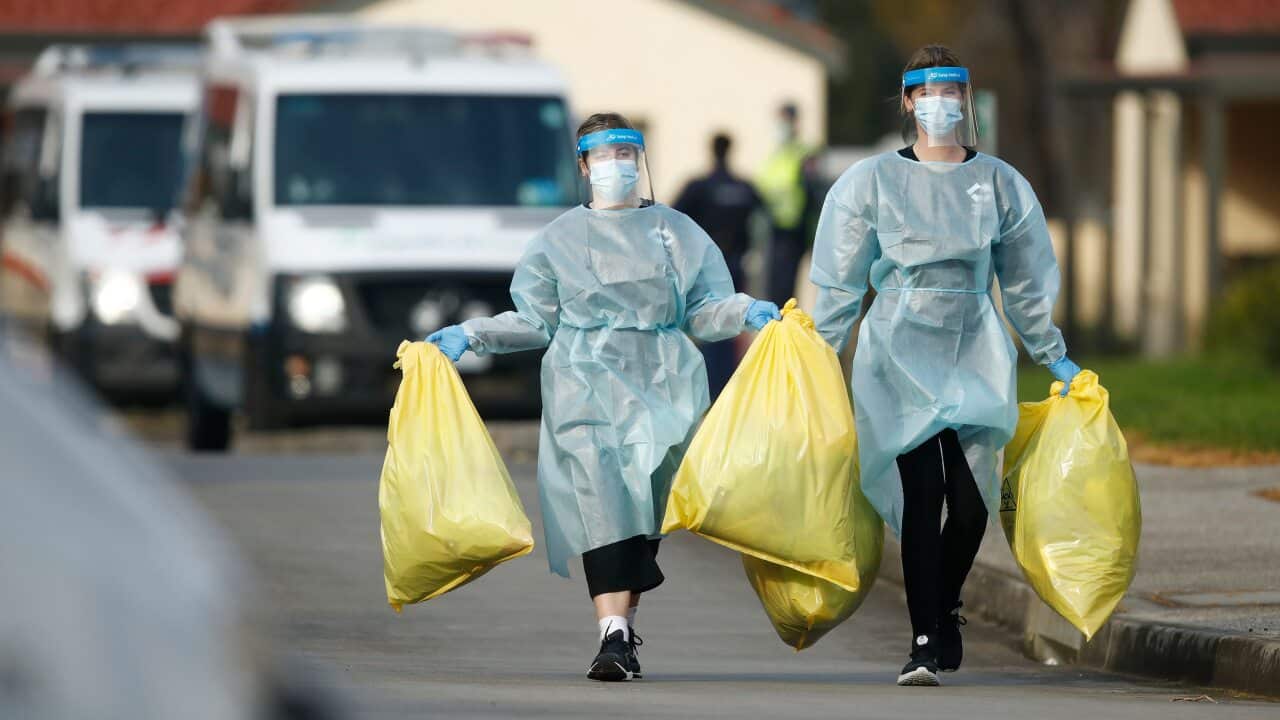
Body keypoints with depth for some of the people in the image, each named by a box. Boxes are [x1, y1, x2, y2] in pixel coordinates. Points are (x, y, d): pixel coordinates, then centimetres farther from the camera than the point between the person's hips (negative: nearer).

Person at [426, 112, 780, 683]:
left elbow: (703, 311, 12)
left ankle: (622, 624, 8)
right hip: (587, 380, -2)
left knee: (644, 503, -4)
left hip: (662, 380, 2)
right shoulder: (559, 238, 15)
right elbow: (536, 321, 16)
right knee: (602, 498, -17)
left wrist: (747, 312, -6)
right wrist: (470, 335, 7)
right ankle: (614, 636, -25)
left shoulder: (678, 232, 15)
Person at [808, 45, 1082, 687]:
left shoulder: (999, 184, 11)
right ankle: (925, 642, -9)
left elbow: (1026, 284, 19)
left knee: (971, 501, -5)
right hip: (900, 355, -2)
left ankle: (944, 609, 22)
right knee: (922, 495, -13)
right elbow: (840, 283, 8)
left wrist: (1054, 357, 19)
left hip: (974, 354, 2)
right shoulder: (873, 181, 6)